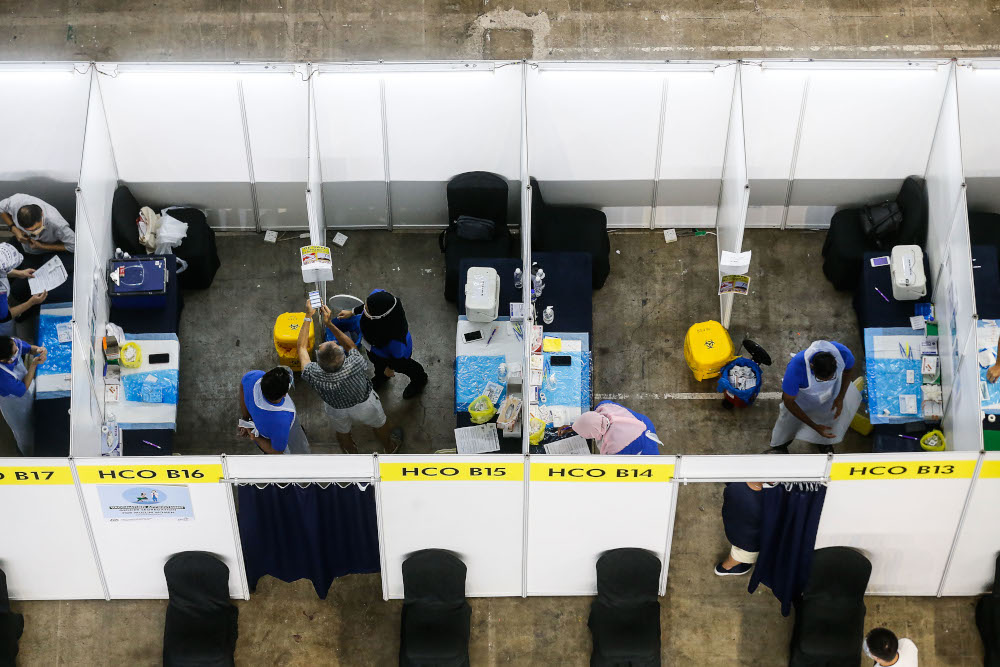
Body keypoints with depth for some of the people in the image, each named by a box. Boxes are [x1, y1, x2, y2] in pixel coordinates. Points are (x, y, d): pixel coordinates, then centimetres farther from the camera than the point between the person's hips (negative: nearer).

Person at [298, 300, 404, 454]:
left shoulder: (314, 376, -41)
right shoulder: (355, 366, -46)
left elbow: (302, 347, -23)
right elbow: (351, 346, -22)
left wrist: (308, 316, -19)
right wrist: (329, 324, -27)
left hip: (337, 410, 1)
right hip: (364, 405, -1)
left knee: (342, 430, 34)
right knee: (379, 424, 32)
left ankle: (351, 451, 63)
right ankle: (390, 447, 60)